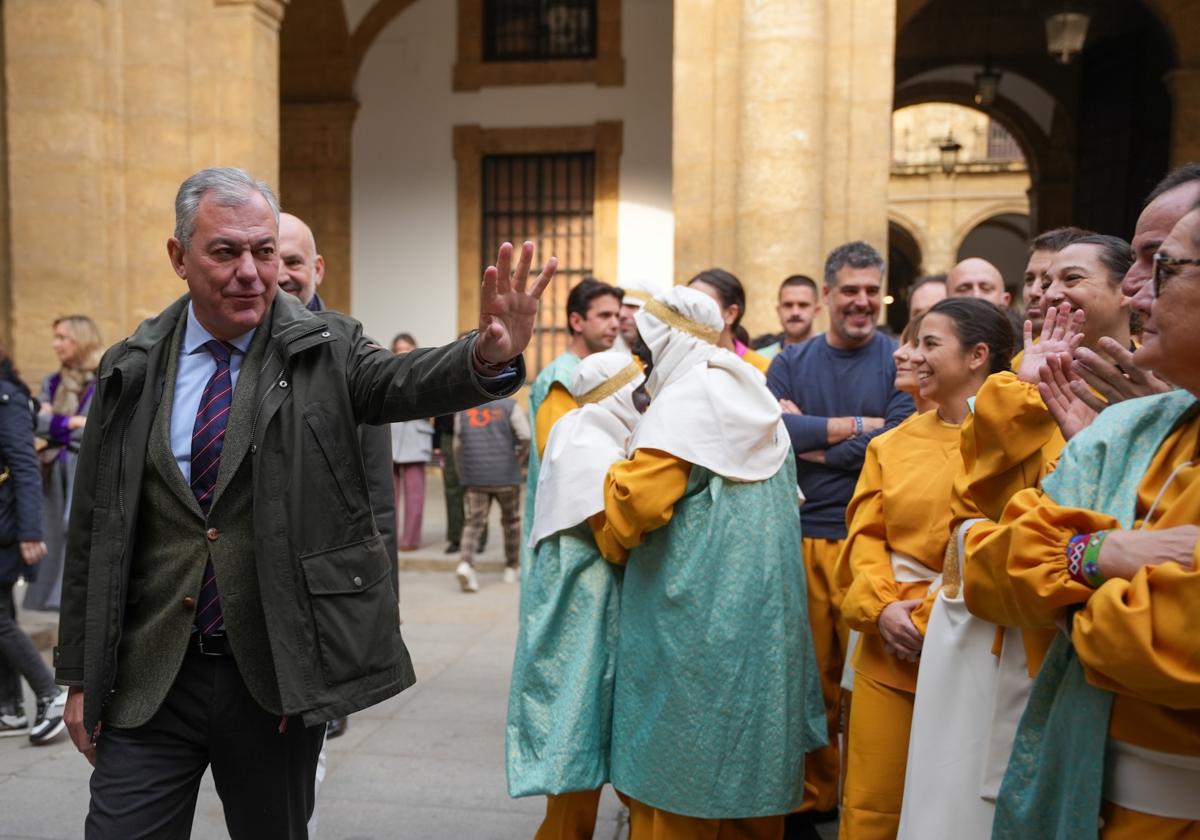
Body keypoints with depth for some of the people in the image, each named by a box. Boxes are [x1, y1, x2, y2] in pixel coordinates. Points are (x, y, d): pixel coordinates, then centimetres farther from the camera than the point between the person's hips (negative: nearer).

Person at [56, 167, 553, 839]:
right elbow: (94, 529, 6)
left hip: (278, 677, -1)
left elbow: (404, 381, -24)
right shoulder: (132, 369, 2)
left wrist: (490, 355, -46)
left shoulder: (326, 349, -3)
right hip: (148, 677, 2)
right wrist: (81, 673, 8)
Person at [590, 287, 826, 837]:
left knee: (679, 760, 4)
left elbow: (633, 504, -21)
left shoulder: (681, 406, -14)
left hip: (693, 614, -8)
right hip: (763, 607, 8)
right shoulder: (759, 403, 12)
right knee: (749, 742, 18)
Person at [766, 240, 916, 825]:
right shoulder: (791, 363, 9)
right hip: (801, 537, 2)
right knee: (810, 674, 10)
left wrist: (810, 439, -7)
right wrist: (856, 426, -9)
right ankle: (814, 795, 26)